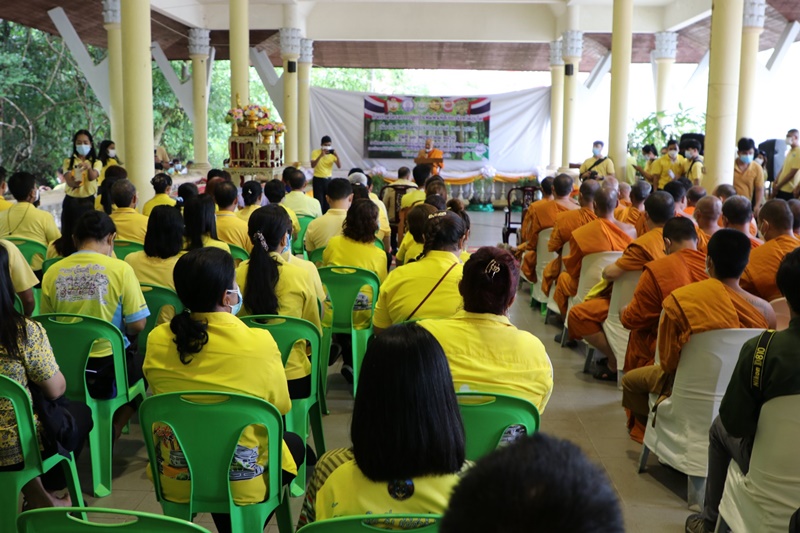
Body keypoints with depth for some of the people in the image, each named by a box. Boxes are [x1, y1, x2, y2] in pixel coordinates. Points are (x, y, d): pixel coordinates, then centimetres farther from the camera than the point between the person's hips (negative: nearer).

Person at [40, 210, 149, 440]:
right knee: (143, 364, 27)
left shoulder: (51, 273, -2)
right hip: (110, 369, -4)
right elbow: (138, 325, -11)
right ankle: (113, 430, 20)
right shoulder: (120, 269, -12)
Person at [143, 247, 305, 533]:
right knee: (293, 442, 27)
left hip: (174, 480, 5)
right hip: (242, 484, -4)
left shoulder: (157, 340, -11)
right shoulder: (260, 343, -23)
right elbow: (280, 407, -6)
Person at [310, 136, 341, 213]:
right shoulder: (315, 152, -7)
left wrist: (337, 156, -23)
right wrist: (320, 156, -31)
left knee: (328, 202, 5)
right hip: (318, 180, -3)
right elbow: (312, 165, -21)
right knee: (319, 202, -6)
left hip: (328, 179, 3)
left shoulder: (332, 153, 2)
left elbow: (339, 166, -6)